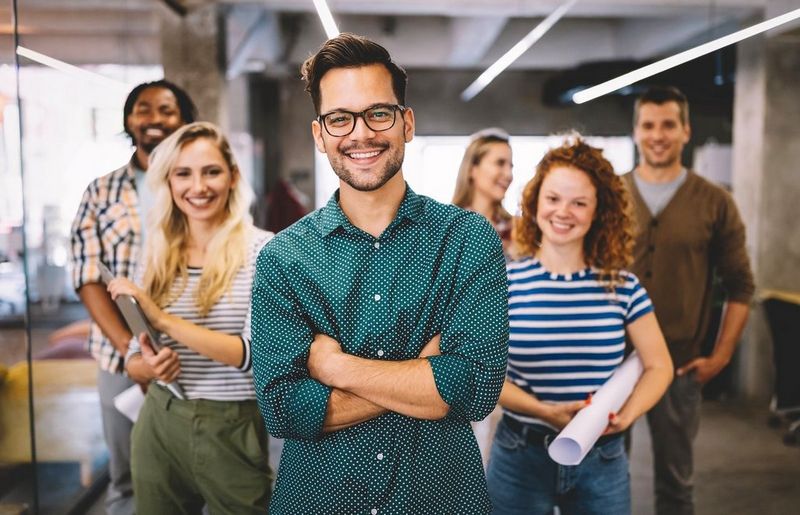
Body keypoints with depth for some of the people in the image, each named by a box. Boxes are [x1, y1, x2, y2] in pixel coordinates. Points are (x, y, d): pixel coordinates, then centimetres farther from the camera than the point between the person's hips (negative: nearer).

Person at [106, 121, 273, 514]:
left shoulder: (263, 250, -11)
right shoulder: (157, 256, 4)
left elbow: (258, 354, -18)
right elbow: (134, 360, 10)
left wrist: (162, 318, -22)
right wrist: (148, 366, -13)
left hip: (233, 432, -4)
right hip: (160, 426, 4)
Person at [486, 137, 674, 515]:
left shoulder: (622, 285, -2)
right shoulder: (504, 282, -9)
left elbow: (659, 366, 4)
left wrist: (625, 415, -13)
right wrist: (545, 412, -21)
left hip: (602, 460, 2)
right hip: (521, 457, -1)